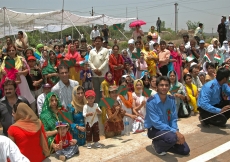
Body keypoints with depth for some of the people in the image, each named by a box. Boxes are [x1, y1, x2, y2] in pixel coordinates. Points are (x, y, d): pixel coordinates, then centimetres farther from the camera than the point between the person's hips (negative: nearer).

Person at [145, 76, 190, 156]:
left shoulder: (172, 99, -2)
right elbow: (156, 123, -26)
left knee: (185, 150, 1)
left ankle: (162, 143, 18)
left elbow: (174, 119, 2)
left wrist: (176, 132, -17)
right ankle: (157, 145, -4)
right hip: (154, 130, -7)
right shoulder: (151, 102, -23)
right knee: (172, 138, -37)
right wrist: (175, 132, -29)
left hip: (168, 129, 7)